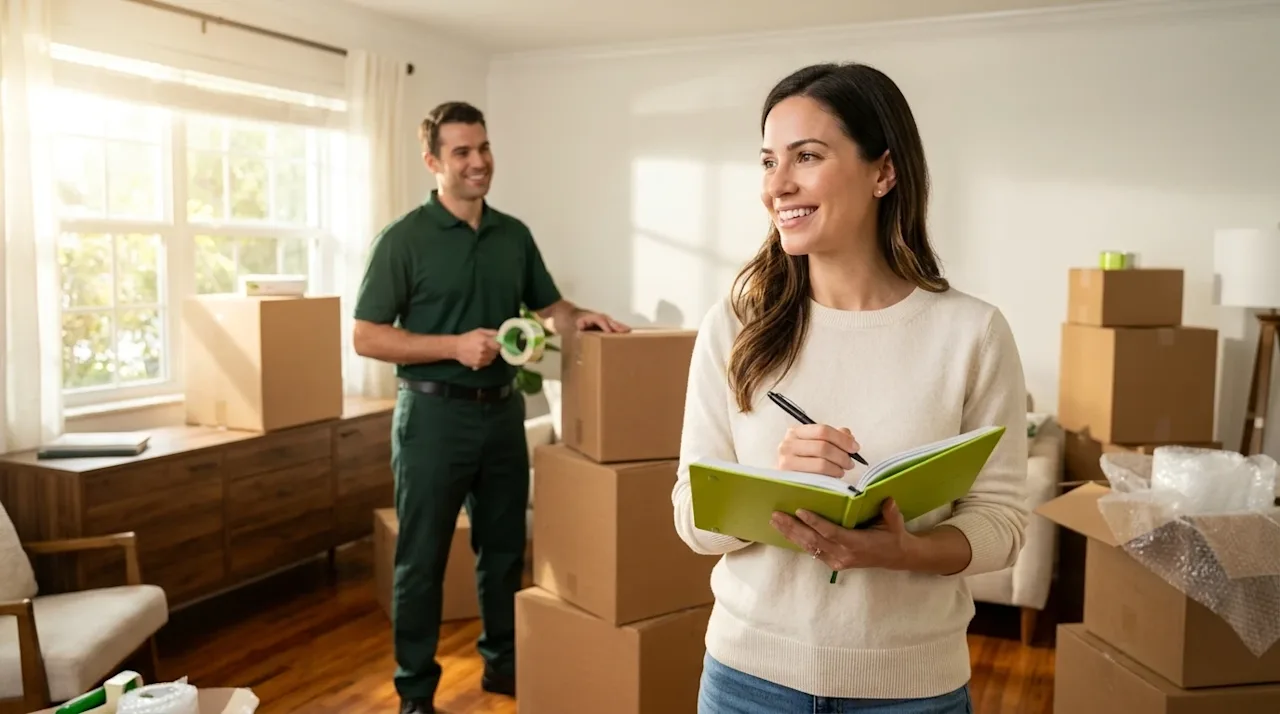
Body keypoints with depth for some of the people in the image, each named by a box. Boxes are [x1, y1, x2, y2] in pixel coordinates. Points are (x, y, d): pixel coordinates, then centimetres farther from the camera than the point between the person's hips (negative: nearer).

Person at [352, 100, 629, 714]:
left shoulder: (514, 235, 7)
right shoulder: (404, 239, -9)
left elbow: (547, 307, 16)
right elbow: (366, 337, -10)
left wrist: (579, 317, -7)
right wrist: (454, 345, -20)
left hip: (502, 409, 5)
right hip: (434, 413, -5)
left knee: (504, 548, 15)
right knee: (422, 559, 5)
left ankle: (503, 662, 33)